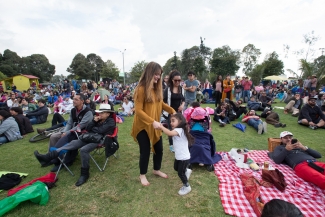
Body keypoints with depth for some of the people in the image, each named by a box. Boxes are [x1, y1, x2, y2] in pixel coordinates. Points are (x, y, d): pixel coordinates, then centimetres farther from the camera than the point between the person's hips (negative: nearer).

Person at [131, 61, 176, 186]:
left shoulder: (157, 88, 2)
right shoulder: (141, 89, -19)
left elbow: (160, 103, 11)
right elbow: (138, 110, -21)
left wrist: (172, 111, -3)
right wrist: (152, 122, -27)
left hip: (155, 125, 7)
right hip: (143, 126, -7)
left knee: (159, 148, 17)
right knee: (145, 151, 6)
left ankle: (157, 170, 42)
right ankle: (142, 175, 31)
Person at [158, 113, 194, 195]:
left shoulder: (179, 130, -29)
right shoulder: (177, 131, 6)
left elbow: (169, 133, -44)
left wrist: (161, 127, -37)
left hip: (184, 157, -10)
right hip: (179, 156, 10)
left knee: (180, 173, 6)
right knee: (176, 168, 28)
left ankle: (186, 186, 30)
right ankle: (187, 171, 54)